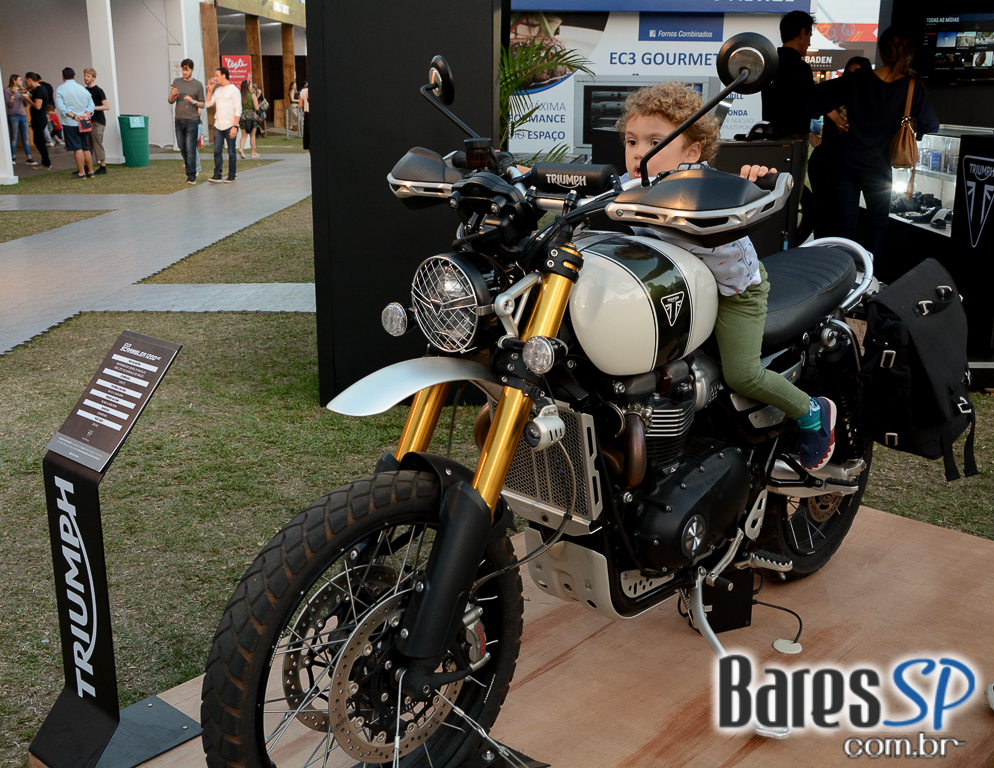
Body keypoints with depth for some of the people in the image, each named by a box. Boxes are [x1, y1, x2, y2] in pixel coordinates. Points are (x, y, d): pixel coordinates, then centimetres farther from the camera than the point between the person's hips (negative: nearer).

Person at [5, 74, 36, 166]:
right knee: (14, 138, -3)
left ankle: (29, 159, 1)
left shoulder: (20, 90, 16)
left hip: (23, 115, 5)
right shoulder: (7, 91, 0)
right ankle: (13, 158, 4)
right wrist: (13, 94, -15)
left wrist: (25, 95, 2)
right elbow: (9, 104, -8)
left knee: (25, 138, 3)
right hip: (13, 116, -5)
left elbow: (26, 104, 14)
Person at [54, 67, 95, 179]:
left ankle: (82, 173, -3)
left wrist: (73, 116, -15)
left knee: (77, 149, -3)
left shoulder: (60, 89, -4)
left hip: (70, 123, -4)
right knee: (86, 148, 11)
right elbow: (91, 104, 4)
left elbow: (61, 106, -15)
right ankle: (90, 171, 13)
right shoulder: (83, 89, 9)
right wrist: (86, 114, -7)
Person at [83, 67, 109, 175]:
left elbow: (107, 106, -13)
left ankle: (103, 167, -2)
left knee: (97, 144, -8)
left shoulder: (98, 90, -8)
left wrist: (94, 107, -22)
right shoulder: (85, 90, 14)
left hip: (98, 122, -8)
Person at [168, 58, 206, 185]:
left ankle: (191, 176, -8)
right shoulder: (177, 82, 12)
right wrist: (172, 95, -9)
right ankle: (188, 165, 32)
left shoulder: (198, 85, 2)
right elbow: (170, 101, 13)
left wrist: (194, 101, -16)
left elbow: (202, 104, 4)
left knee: (190, 149, -9)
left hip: (192, 121, -4)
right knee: (182, 148, 9)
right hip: (179, 120, 4)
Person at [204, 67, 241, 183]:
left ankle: (231, 176, 8)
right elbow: (208, 104, 14)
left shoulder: (234, 90, -3)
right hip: (218, 125, 5)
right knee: (217, 150, -2)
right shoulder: (217, 90, 16)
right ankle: (217, 175, -1)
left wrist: (235, 126, -15)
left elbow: (238, 110, -8)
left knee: (231, 152, 1)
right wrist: (210, 89, 7)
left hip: (230, 126, -5)